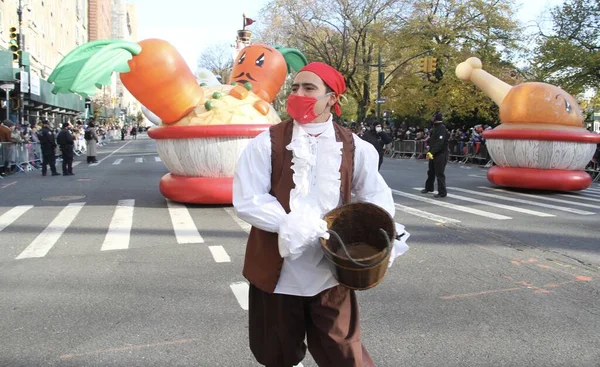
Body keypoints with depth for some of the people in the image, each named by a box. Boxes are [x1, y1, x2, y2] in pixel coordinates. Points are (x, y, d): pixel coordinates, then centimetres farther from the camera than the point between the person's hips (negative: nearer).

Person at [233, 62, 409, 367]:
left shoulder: (354, 147, 0)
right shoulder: (268, 142, -6)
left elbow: (376, 197, 6)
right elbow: (246, 200, -11)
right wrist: (288, 223, -25)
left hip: (330, 271, 1)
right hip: (276, 270, 0)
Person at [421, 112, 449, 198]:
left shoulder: (442, 128, -17)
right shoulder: (435, 128, 13)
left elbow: (440, 143, -27)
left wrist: (432, 152, -31)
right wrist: (430, 151, 14)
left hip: (440, 155, -10)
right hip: (433, 154, 10)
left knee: (439, 174, -7)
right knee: (431, 172, 21)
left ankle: (442, 192, -1)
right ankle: (429, 187, 37)